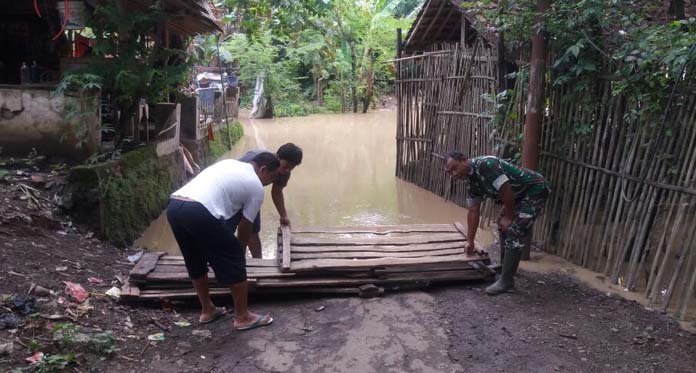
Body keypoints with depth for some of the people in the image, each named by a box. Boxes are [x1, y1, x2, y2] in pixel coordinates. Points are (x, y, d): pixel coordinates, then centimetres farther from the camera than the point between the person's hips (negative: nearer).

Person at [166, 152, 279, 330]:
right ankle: (242, 317, 19)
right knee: (234, 263, 9)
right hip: (200, 213, -8)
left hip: (174, 206, 8)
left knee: (196, 263, 25)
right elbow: (245, 227, 15)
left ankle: (207, 311, 39)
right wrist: (239, 252, 33)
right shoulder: (256, 187, 10)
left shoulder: (229, 163, 30)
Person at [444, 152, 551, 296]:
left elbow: (506, 191, -27)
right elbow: (473, 212, 9)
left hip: (535, 190, -10)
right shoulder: (472, 181, 3)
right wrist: (470, 242, 11)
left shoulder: (485, 165, -26)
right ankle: (505, 265, 35)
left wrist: (508, 217, -13)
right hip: (519, 195, 10)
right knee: (503, 226, 19)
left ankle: (506, 280, -7)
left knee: (514, 231, -14)